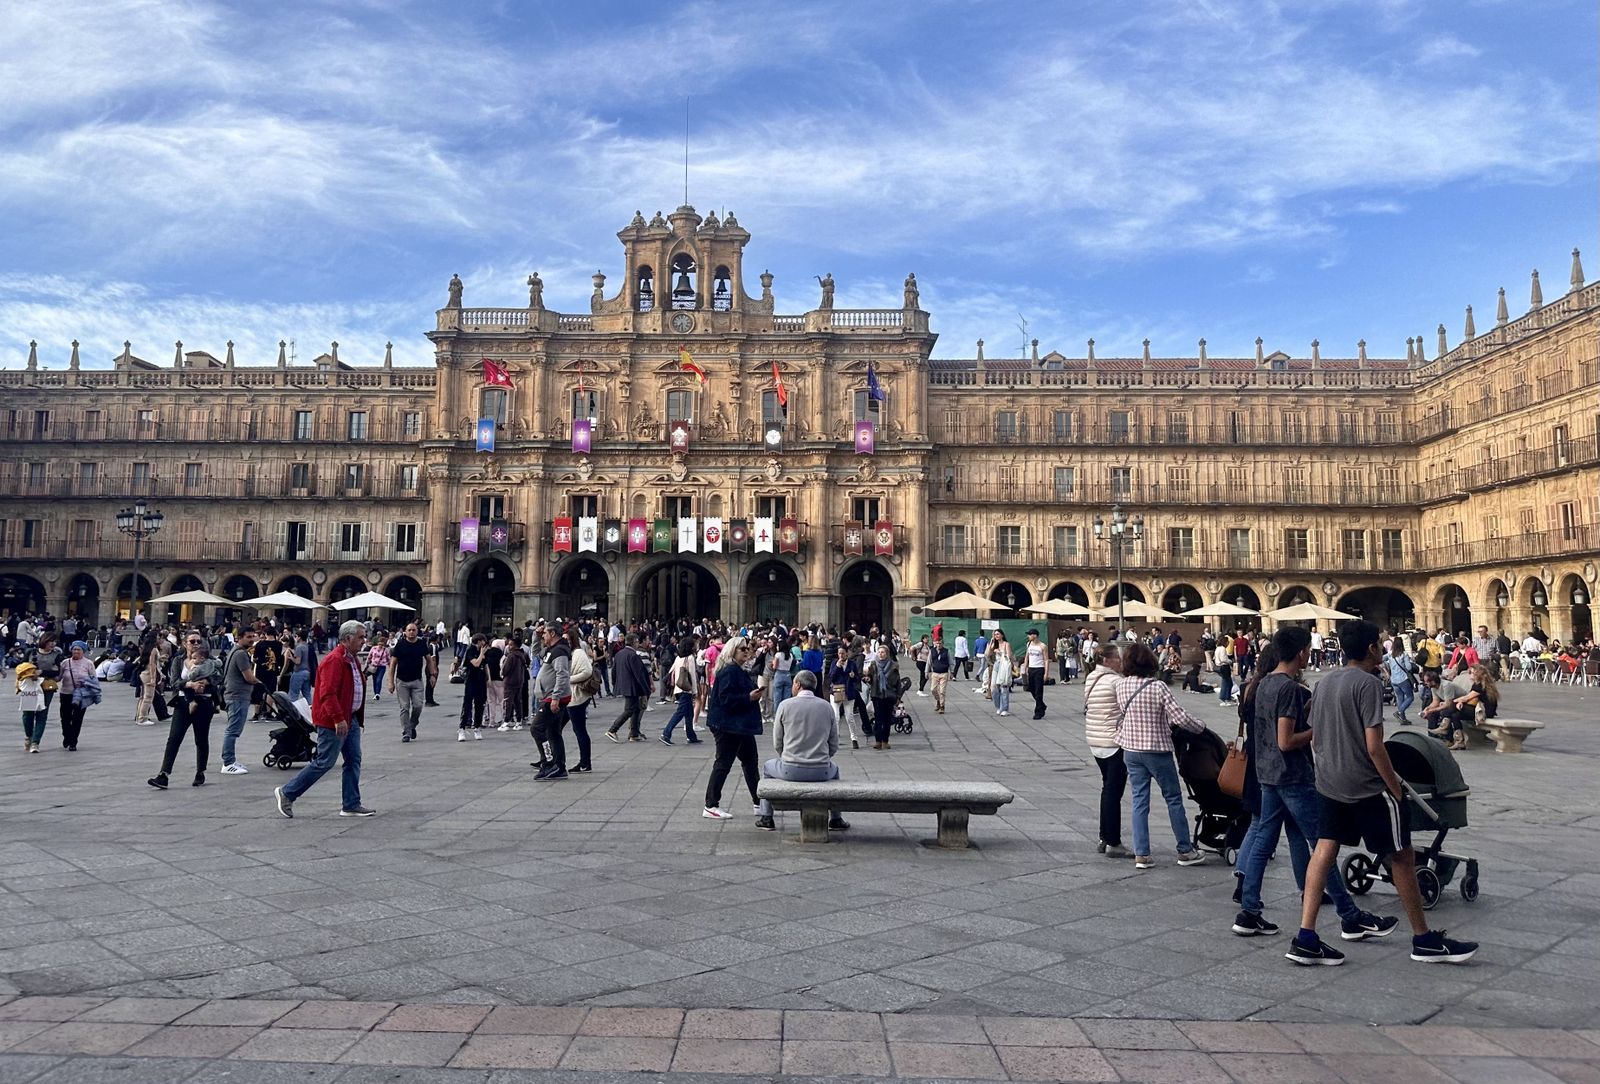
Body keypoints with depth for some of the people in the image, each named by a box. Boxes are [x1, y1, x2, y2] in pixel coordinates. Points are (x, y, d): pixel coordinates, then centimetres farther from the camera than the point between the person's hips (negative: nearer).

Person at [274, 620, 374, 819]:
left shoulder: (353, 659, 14)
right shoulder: (334, 660, -19)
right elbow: (327, 693, -26)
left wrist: (359, 718, 21)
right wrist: (338, 719, -29)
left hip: (351, 719, 10)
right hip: (334, 722, -10)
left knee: (354, 761, 8)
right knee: (323, 763, -3)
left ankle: (351, 805, 13)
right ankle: (286, 793, 10)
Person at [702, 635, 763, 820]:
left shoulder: (739, 671, 16)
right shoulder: (728, 671, -17)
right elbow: (726, 698, -25)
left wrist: (754, 694, 12)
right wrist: (749, 697, -24)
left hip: (741, 726, 11)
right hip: (728, 726, -11)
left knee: (751, 761, 15)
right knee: (723, 764, -5)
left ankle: (759, 802, 25)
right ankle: (710, 806, 2)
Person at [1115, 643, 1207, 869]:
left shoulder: (1121, 685, -5)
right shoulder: (1158, 687, -17)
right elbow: (1180, 717, -18)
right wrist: (1201, 727, 0)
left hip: (1131, 750, 4)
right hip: (1157, 751, -4)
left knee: (1139, 801, 9)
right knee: (1174, 799, 11)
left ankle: (1141, 854, 9)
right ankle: (1185, 851, 20)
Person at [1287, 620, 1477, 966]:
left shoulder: (1324, 683, 9)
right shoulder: (1368, 684, -15)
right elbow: (1374, 746, -19)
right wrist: (1396, 790, -10)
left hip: (1328, 785, 7)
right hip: (1367, 789, -7)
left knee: (1324, 851, 5)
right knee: (1401, 857, 8)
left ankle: (1306, 939, 1)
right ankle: (1425, 941, 21)